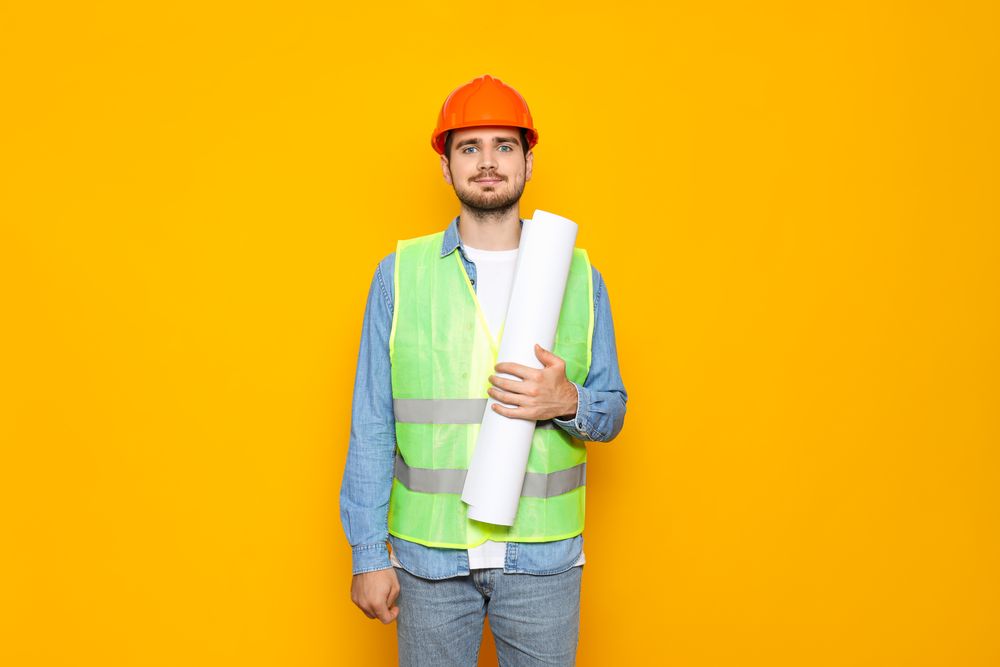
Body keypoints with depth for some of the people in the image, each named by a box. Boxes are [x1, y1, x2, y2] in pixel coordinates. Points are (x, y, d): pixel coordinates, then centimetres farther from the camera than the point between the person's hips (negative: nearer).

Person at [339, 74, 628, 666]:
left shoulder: (579, 276, 3)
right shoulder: (400, 273, 0)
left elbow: (613, 410, 8)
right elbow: (372, 424, 0)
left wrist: (568, 402, -15)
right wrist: (368, 554, -2)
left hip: (545, 555, 1)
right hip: (429, 553, 0)